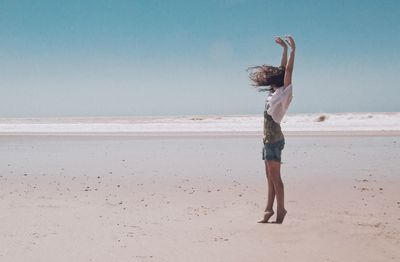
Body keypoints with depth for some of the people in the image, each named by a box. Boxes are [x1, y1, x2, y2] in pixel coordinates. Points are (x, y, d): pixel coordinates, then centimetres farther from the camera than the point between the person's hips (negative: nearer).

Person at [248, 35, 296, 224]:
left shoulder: (283, 93, -6)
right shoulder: (275, 93, 14)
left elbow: (287, 71, -15)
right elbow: (282, 69, 22)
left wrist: (292, 50, -14)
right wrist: (284, 48, 25)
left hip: (274, 138, -9)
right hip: (268, 138, 9)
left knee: (275, 177, -7)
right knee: (270, 177, 9)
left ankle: (280, 210, -2)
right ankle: (269, 209, 13)